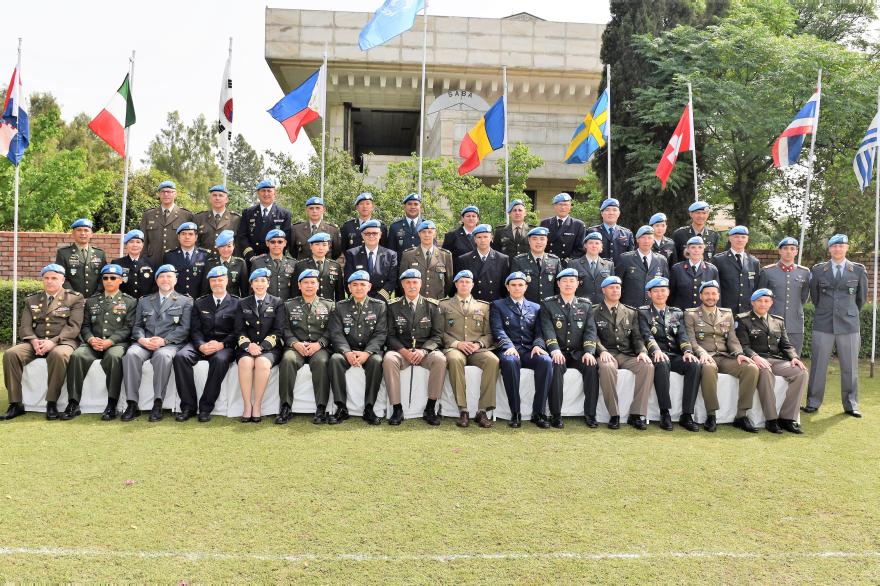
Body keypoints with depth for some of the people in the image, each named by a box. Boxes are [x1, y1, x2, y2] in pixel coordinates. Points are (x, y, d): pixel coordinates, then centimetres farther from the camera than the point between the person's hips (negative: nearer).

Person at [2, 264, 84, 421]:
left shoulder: (75, 299, 7)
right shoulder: (31, 300, 19)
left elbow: (73, 327, -4)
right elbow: (25, 327, 10)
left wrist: (53, 341, -19)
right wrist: (34, 341, -13)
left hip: (62, 342, -4)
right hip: (35, 342, 4)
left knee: (58, 355, -38)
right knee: (10, 354, -24)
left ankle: (52, 403, -26)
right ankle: (16, 403, -16)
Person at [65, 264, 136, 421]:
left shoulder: (130, 302, 11)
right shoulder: (91, 301, 22)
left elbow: (128, 328, 0)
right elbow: (85, 326, 14)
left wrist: (109, 341, -15)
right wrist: (91, 339, -8)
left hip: (117, 343, -3)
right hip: (93, 343, 3)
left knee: (113, 356, -37)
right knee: (77, 355, -29)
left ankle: (111, 405, -34)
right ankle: (73, 403, -25)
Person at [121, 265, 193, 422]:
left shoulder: (185, 301, 13)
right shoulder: (144, 301, 24)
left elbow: (184, 328, 2)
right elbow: (137, 325, 16)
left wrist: (164, 340, -13)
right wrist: (141, 339, -7)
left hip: (170, 343, -3)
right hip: (145, 343, 3)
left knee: (163, 355, -37)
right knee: (131, 354, -29)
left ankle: (157, 405, -31)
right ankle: (132, 404, -25)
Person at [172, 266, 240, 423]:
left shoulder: (237, 303, 9)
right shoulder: (199, 303, 18)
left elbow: (238, 331, 0)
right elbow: (195, 329, 8)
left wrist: (222, 344, -16)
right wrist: (201, 345, -12)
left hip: (224, 346, -3)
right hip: (201, 344, 3)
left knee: (220, 360, -36)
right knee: (180, 357, -27)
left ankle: (205, 408, -25)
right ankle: (188, 406, -20)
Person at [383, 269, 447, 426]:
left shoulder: (432, 306, 7)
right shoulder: (393, 306, 7)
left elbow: (437, 335, 2)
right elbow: (390, 335, 3)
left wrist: (423, 351, -16)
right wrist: (404, 351, -15)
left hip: (425, 351, 0)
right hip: (401, 350, 0)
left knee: (440, 359, -32)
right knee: (388, 359, -33)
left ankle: (430, 408, -19)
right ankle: (397, 409, -23)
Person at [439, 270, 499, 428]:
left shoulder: (483, 306, 22)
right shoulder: (444, 305, 16)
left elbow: (489, 334, 16)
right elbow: (441, 332, 7)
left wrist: (479, 344, -5)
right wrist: (457, 343, -10)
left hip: (478, 349, 2)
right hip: (454, 348, -2)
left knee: (493, 360, -32)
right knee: (455, 359, -39)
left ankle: (483, 410, -27)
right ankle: (463, 410, -32)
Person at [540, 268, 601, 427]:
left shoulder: (586, 305, 14)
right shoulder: (548, 304, 6)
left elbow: (590, 330, 3)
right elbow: (548, 329, -7)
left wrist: (589, 351, -14)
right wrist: (555, 350, -24)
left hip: (579, 352, 2)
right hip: (559, 352, -2)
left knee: (592, 366, -27)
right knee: (556, 366, -34)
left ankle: (590, 413, -17)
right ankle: (555, 413, -24)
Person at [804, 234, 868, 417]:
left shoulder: (858, 270, 4)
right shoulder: (818, 270, 4)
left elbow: (862, 297, 14)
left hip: (849, 325, 0)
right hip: (823, 325, 0)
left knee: (850, 366, 6)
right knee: (818, 365, 2)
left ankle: (851, 405, 17)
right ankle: (813, 403, 11)